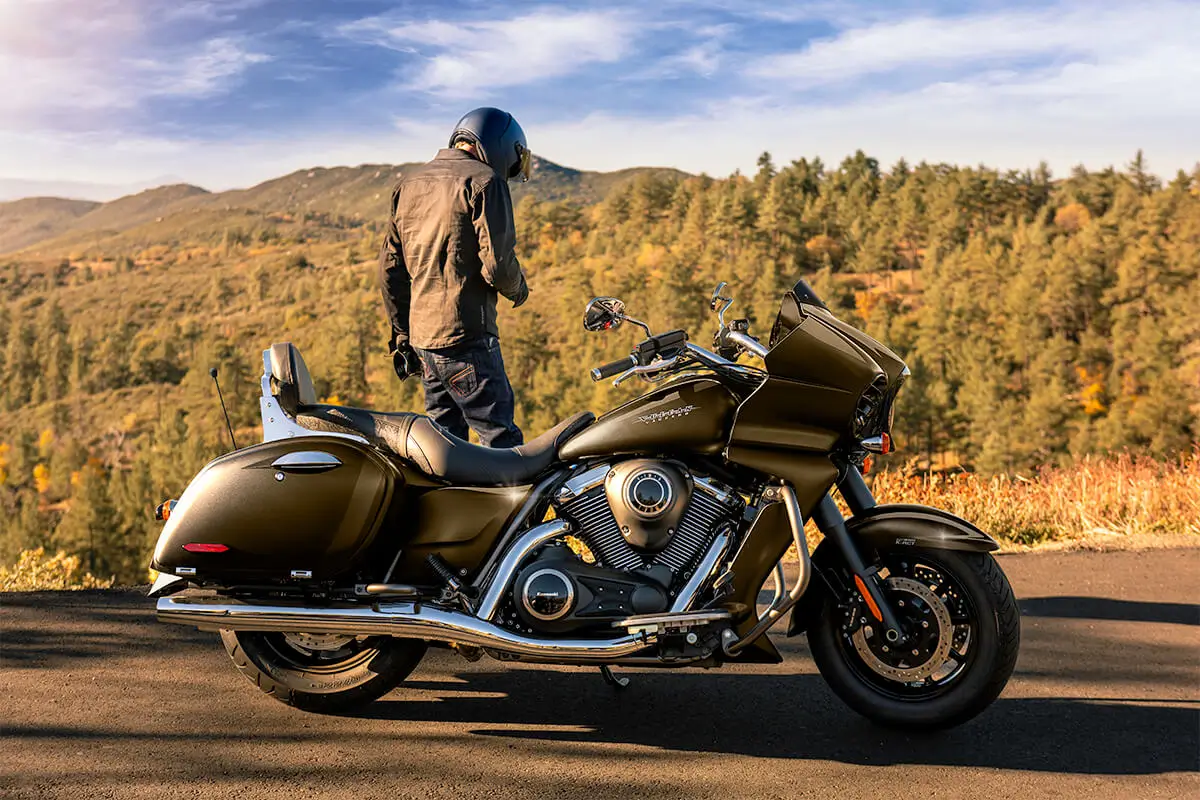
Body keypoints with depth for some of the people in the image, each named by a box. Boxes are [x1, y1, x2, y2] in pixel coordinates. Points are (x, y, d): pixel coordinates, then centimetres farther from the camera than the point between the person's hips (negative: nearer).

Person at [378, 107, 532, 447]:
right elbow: (497, 262, -15)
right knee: (500, 439, -5)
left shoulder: (409, 183, 17)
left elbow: (389, 266, 18)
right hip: (466, 335, -8)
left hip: (420, 333, 8)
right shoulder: (484, 182, -6)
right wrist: (519, 288, 8)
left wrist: (401, 334, 22)